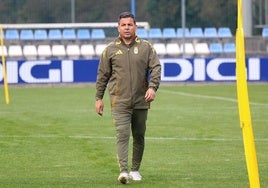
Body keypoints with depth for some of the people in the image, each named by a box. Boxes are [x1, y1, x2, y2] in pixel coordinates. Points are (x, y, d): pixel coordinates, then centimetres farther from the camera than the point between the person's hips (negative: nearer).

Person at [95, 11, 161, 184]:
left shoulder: (146, 47, 5)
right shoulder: (110, 50, 5)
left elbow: (156, 68, -2)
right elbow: (102, 75, 10)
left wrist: (152, 87, -19)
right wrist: (99, 98, 8)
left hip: (141, 102, 2)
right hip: (119, 102, -2)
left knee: (139, 136, 9)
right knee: (122, 135, -14)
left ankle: (135, 170, 22)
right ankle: (123, 171, -22)